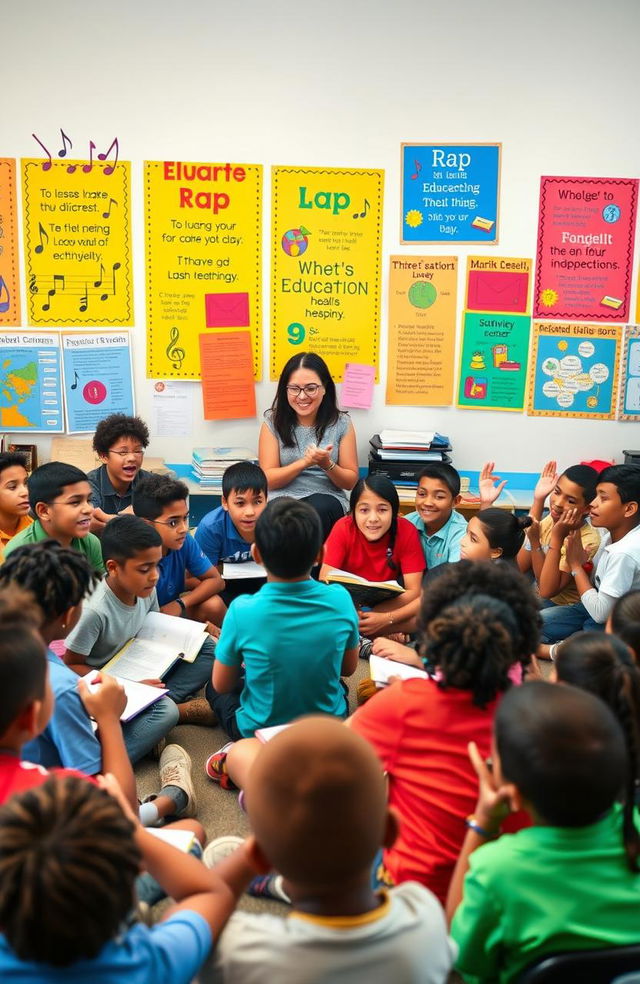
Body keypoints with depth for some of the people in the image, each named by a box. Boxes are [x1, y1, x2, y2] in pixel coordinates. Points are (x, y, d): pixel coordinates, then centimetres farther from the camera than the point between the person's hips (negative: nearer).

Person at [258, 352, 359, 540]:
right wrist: (304, 462, -16)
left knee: (319, 508, -35)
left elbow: (351, 481, 7)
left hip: (327, 499, 1)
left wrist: (327, 464, -14)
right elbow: (268, 479, 0)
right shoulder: (274, 422, 3)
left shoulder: (341, 424, 3)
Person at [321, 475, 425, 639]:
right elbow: (325, 582, -21)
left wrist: (385, 618, -36)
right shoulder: (343, 529, -19)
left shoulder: (407, 531, -19)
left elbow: (413, 591, -20)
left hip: (389, 603, 0)